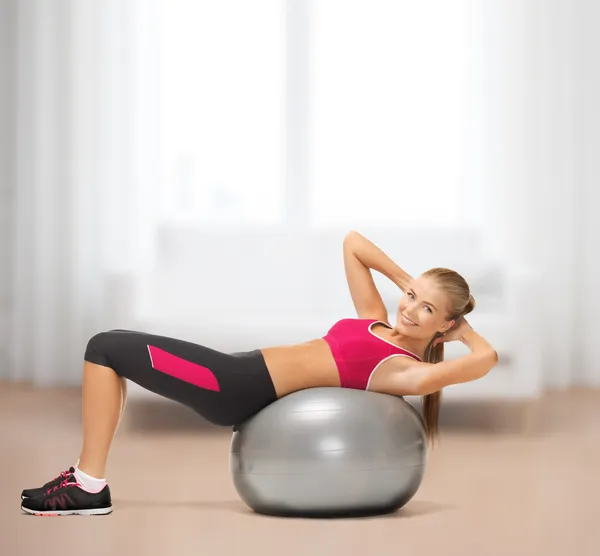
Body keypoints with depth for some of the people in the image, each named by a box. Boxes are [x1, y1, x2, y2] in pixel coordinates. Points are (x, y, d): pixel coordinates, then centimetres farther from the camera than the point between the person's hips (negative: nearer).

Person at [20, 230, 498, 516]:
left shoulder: (407, 370, -10)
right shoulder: (375, 321, 13)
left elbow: (486, 358, -26)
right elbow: (352, 242, 21)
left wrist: (464, 327, -6)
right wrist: (405, 279, 11)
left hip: (242, 388, -9)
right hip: (243, 376, 9)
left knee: (106, 349, -8)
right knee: (110, 348, 12)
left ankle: (89, 487, -5)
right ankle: (86, 477, 12)